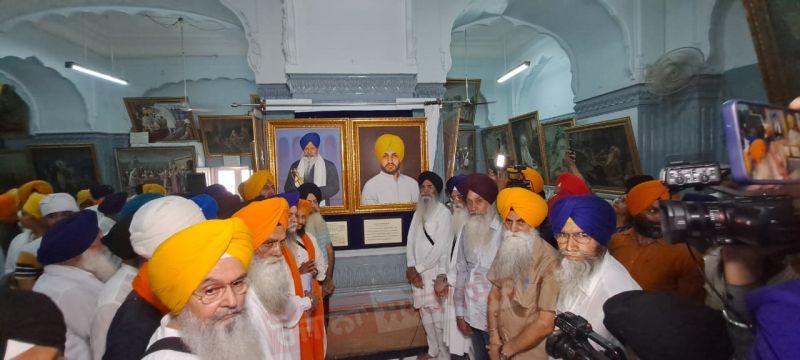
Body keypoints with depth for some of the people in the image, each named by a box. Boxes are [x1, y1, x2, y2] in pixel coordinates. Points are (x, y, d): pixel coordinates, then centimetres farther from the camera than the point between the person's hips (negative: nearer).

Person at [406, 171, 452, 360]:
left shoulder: (443, 212, -11)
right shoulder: (418, 212, 11)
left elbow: (442, 246, -15)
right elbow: (411, 240, 7)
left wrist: (430, 271, -12)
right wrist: (411, 267, -6)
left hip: (434, 272, -6)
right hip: (417, 272, 6)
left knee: (438, 314, -1)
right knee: (425, 313, 15)